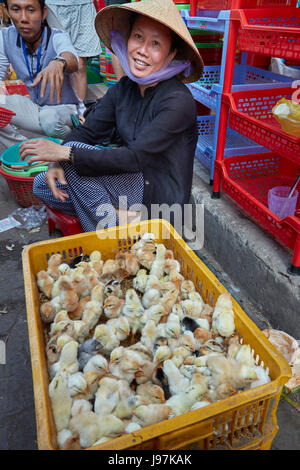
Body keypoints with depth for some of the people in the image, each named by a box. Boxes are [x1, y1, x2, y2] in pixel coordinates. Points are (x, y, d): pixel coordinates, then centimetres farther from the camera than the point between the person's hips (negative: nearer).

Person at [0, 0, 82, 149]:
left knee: (50, 119, -37)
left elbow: (72, 60, -41)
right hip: (33, 106, 4)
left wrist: (59, 62, -65)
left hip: (64, 107, -4)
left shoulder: (58, 37, -18)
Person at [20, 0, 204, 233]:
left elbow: (135, 157, -26)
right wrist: (55, 162, -18)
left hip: (160, 197, -7)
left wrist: (64, 153, -25)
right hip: (130, 182, 7)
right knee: (43, 185, 0)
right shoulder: (124, 89, 3)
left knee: (74, 155, -20)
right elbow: (86, 131, 2)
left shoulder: (178, 100, -19)